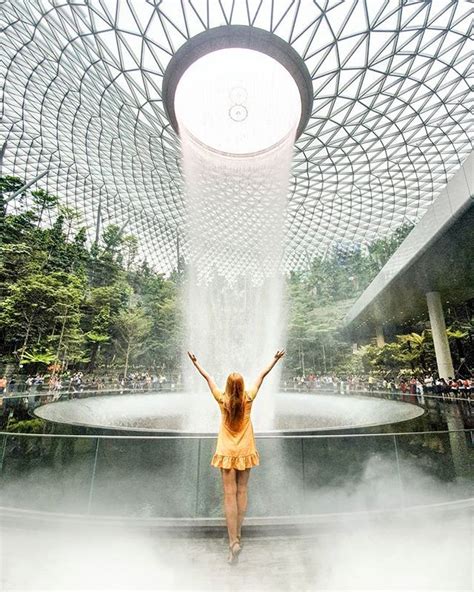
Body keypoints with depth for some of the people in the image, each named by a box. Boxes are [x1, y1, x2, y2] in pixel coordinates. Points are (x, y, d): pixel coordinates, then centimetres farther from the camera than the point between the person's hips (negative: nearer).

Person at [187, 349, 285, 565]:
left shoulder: (222, 399, -13)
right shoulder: (248, 399, -11)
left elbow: (207, 377, -2)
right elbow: (262, 375, -2)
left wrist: (195, 362, 8)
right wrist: (275, 360, 6)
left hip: (227, 452, -2)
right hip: (246, 451, 2)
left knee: (229, 495, 3)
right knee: (242, 492, 15)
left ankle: (233, 542, -1)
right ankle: (238, 535, 29)